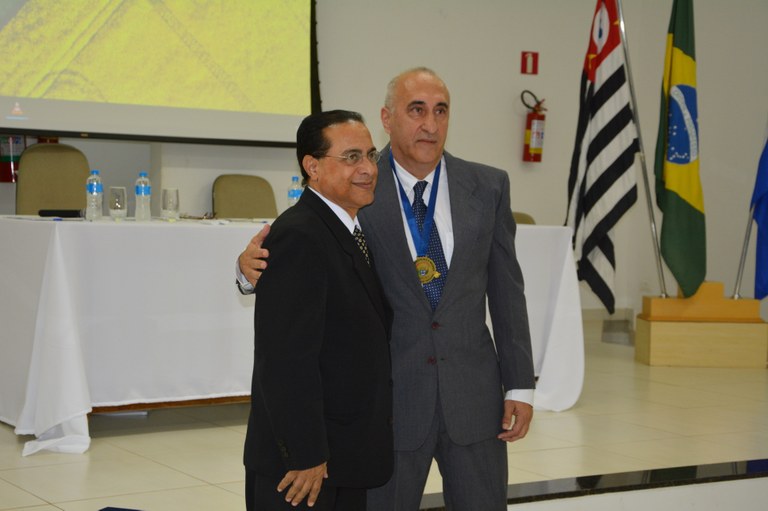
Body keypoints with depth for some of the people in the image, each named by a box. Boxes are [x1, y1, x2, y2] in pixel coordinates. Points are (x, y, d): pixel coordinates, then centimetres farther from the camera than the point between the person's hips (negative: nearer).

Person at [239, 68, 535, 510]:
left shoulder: (488, 187, 2)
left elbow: (506, 290, 5)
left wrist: (520, 385, 2)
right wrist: (253, 263, -26)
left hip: (474, 395, 2)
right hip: (390, 397, -2)